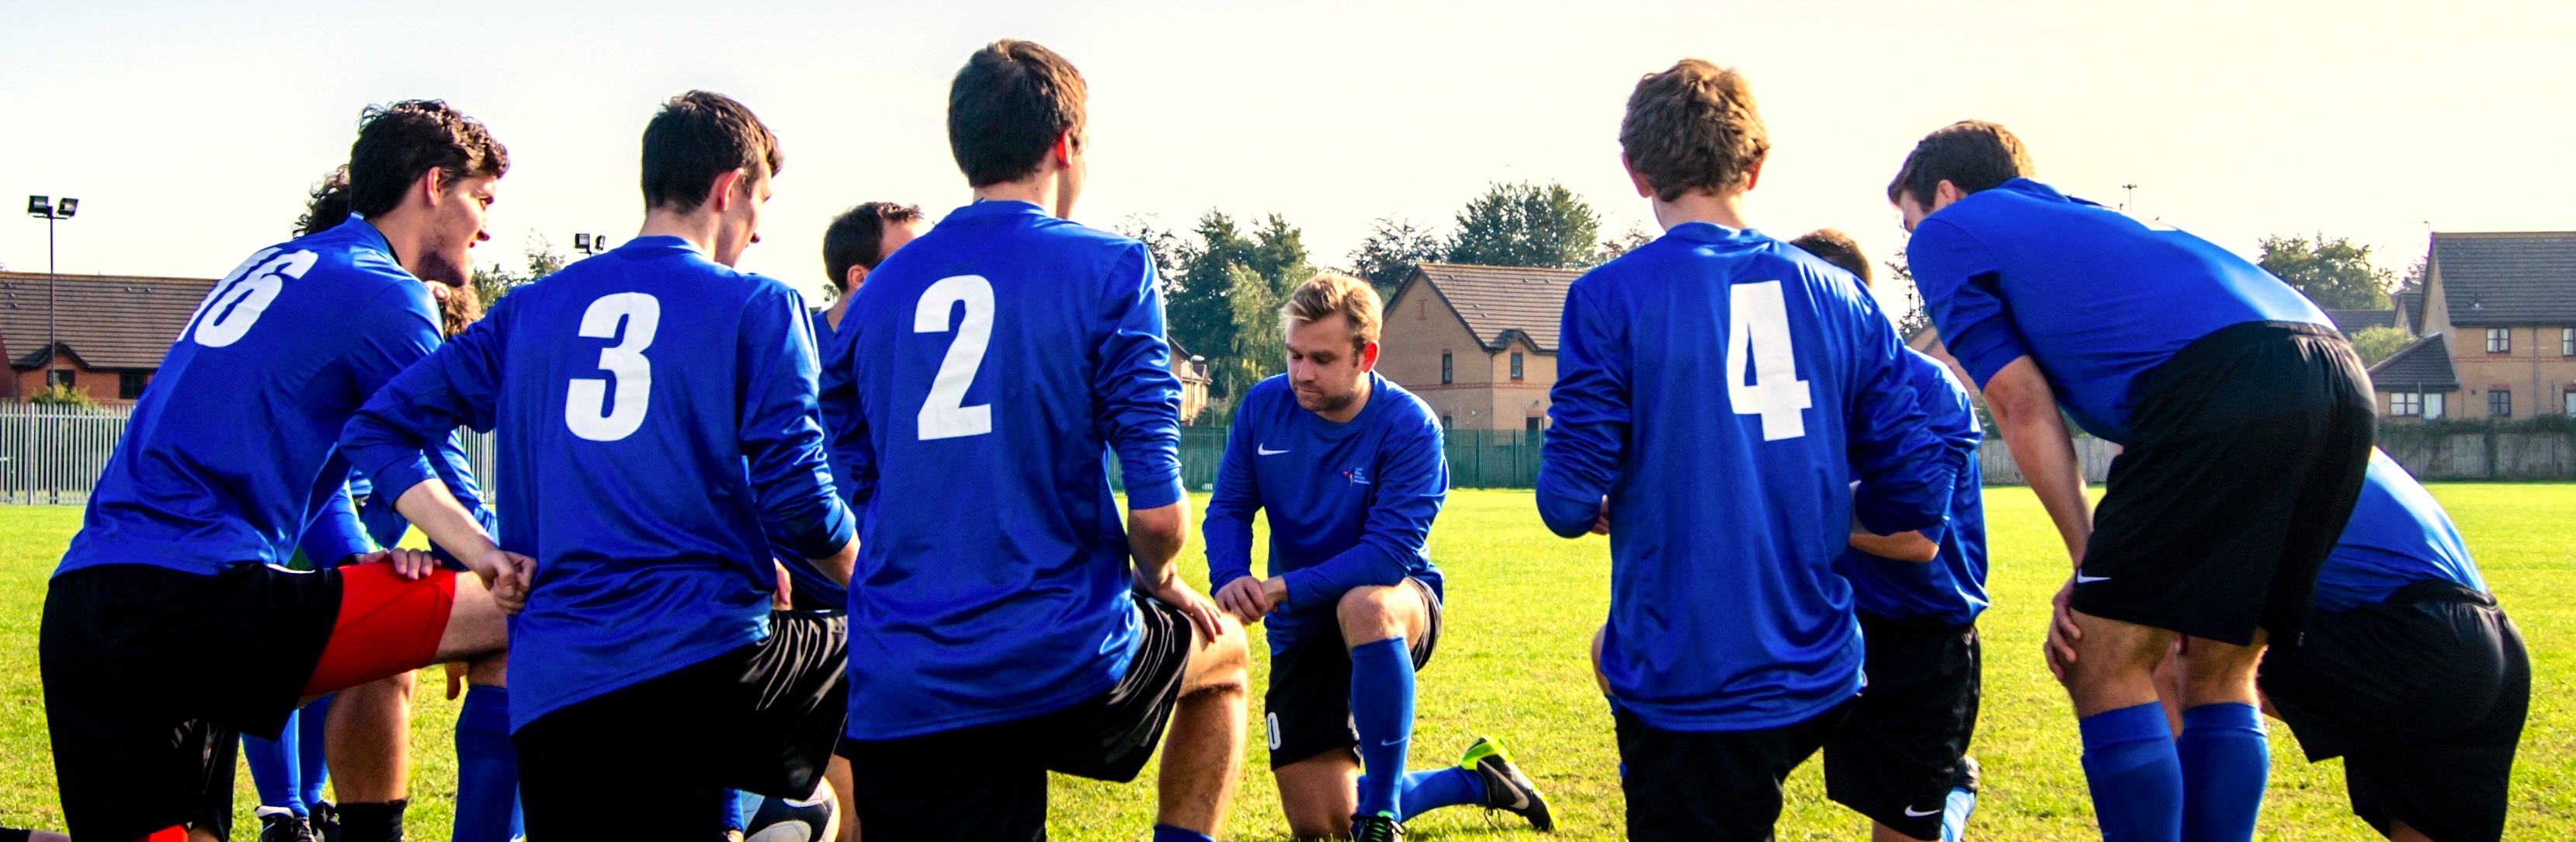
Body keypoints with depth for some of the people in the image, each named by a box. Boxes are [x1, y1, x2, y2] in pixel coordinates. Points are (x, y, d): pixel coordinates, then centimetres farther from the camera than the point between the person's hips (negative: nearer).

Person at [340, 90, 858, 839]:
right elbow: (794, 494, -5)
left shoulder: (532, 309, 15)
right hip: (710, 661, -3)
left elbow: (379, 427, 13)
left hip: (552, 695, 4)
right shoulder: (758, 307, 2)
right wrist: (864, 575, 13)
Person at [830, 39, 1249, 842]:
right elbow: (1158, 509, -10)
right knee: (1222, 651, 27)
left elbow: (853, 488, 16)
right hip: (1062, 665, -3)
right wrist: (1161, 583, 11)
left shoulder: (878, 290, 11)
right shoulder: (1108, 270, -5)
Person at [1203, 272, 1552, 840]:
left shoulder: (1409, 426, -20)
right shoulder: (1263, 406, -8)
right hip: (1302, 628, 5)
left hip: (1397, 602, -4)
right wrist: (1230, 579, -24)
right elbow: (1228, 509, -2)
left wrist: (1286, 588, -35)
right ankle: (1477, 780, 26)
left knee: (1363, 606, -44)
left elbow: (1391, 553, -26)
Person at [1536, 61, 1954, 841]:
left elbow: (1570, 502, -13)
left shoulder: (1609, 297, -9)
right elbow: (1917, 491, 2)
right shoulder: (1836, 295, 2)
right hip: (1821, 678, 5)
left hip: (1688, 689, -5)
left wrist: (1594, 506, 11)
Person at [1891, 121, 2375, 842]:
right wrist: (2106, 575, 25)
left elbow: (2023, 406, 9)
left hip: (2219, 380, -8)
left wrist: (2089, 561, 14)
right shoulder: (2075, 220, 38)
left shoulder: (1947, 232, 18)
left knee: (2104, 667, 1)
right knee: (2220, 675, 17)